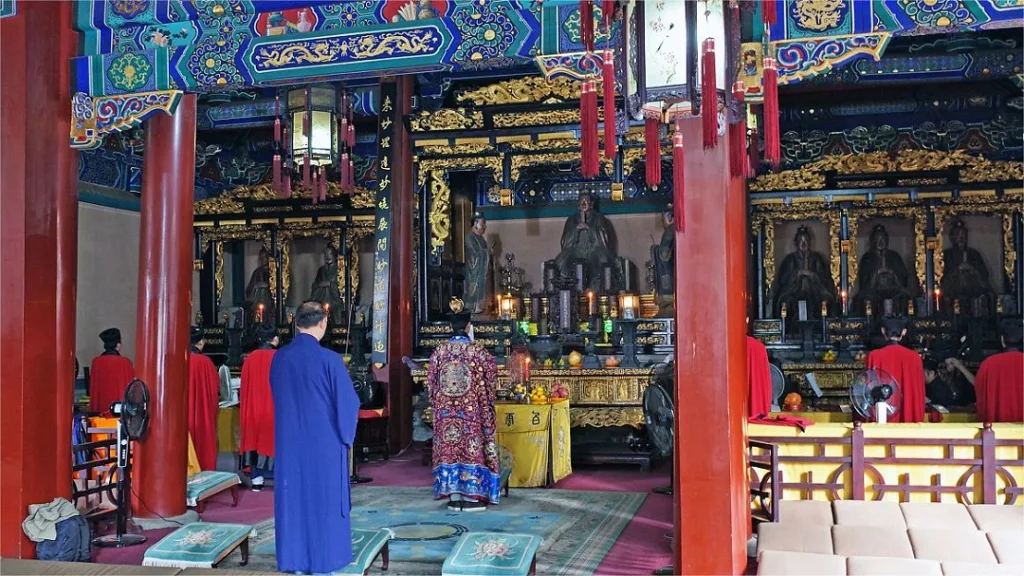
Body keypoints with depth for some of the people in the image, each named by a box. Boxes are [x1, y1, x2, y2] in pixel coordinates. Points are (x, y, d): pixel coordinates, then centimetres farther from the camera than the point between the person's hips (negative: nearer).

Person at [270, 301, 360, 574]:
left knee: (293, 498, 12)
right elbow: (347, 402, -10)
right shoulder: (329, 359, -16)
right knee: (324, 500, 8)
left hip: (289, 441, 4)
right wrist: (346, 437, 6)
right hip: (324, 441, -4)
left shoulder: (279, 358, -2)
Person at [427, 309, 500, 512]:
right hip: (471, 410, -3)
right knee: (471, 448, 2)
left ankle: (454, 496, 9)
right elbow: (488, 382, -4)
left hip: (445, 410, 3)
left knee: (449, 449, 7)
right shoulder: (477, 351, -10)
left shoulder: (439, 351, 0)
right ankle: (471, 497, 3)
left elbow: (431, 383, 6)